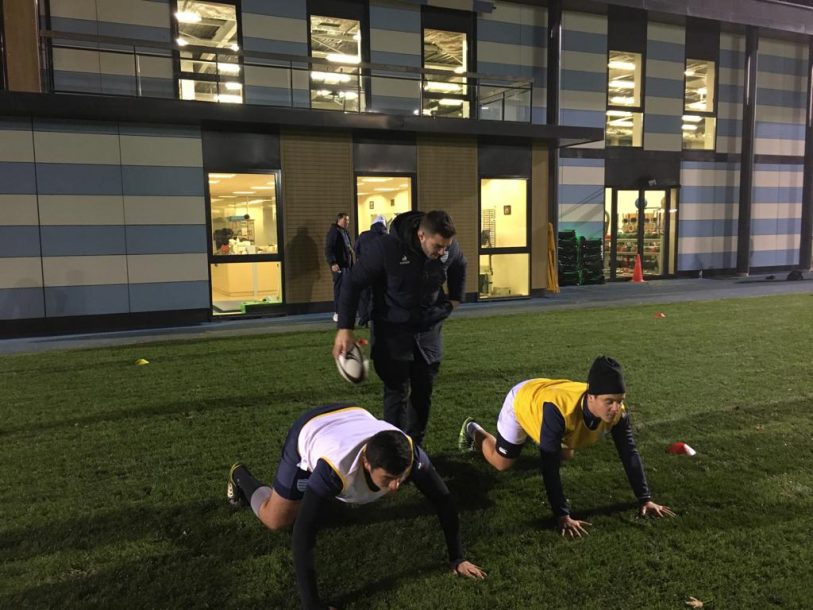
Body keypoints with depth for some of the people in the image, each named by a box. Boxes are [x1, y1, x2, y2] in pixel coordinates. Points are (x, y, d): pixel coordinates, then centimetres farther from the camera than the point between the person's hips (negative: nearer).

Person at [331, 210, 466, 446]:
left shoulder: (450, 248, -12)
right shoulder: (386, 248, -26)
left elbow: (459, 268, 15)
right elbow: (353, 284, -17)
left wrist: (455, 298, 10)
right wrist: (345, 328, -20)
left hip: (429, 329, 4)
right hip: (393, 329, -4)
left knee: (423, 392, 9)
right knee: (397, 392, -6)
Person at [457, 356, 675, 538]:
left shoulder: (616, 411, -33)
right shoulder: (559, 408, -50)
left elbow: (630, 454, -22)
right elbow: (549, 466, -47)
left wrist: (645, 499, -21)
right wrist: (563, 515, -47)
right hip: (521, 400, -5)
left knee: (565, 454, 22)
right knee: (502, 463, 8)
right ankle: (473, 430, 36)